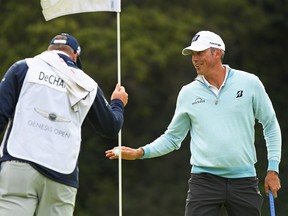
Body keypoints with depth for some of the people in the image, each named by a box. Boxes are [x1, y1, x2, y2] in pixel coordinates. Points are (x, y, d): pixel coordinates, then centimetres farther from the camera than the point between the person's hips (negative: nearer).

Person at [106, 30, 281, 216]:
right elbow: (172, 138, 13)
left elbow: (271, 125, 8)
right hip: (204, 180, 0)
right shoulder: (188, 93, 5)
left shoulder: (249, 83, 1)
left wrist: (273, 169, 3)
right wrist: (140, 152, 0)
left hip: (244, 180, 0)